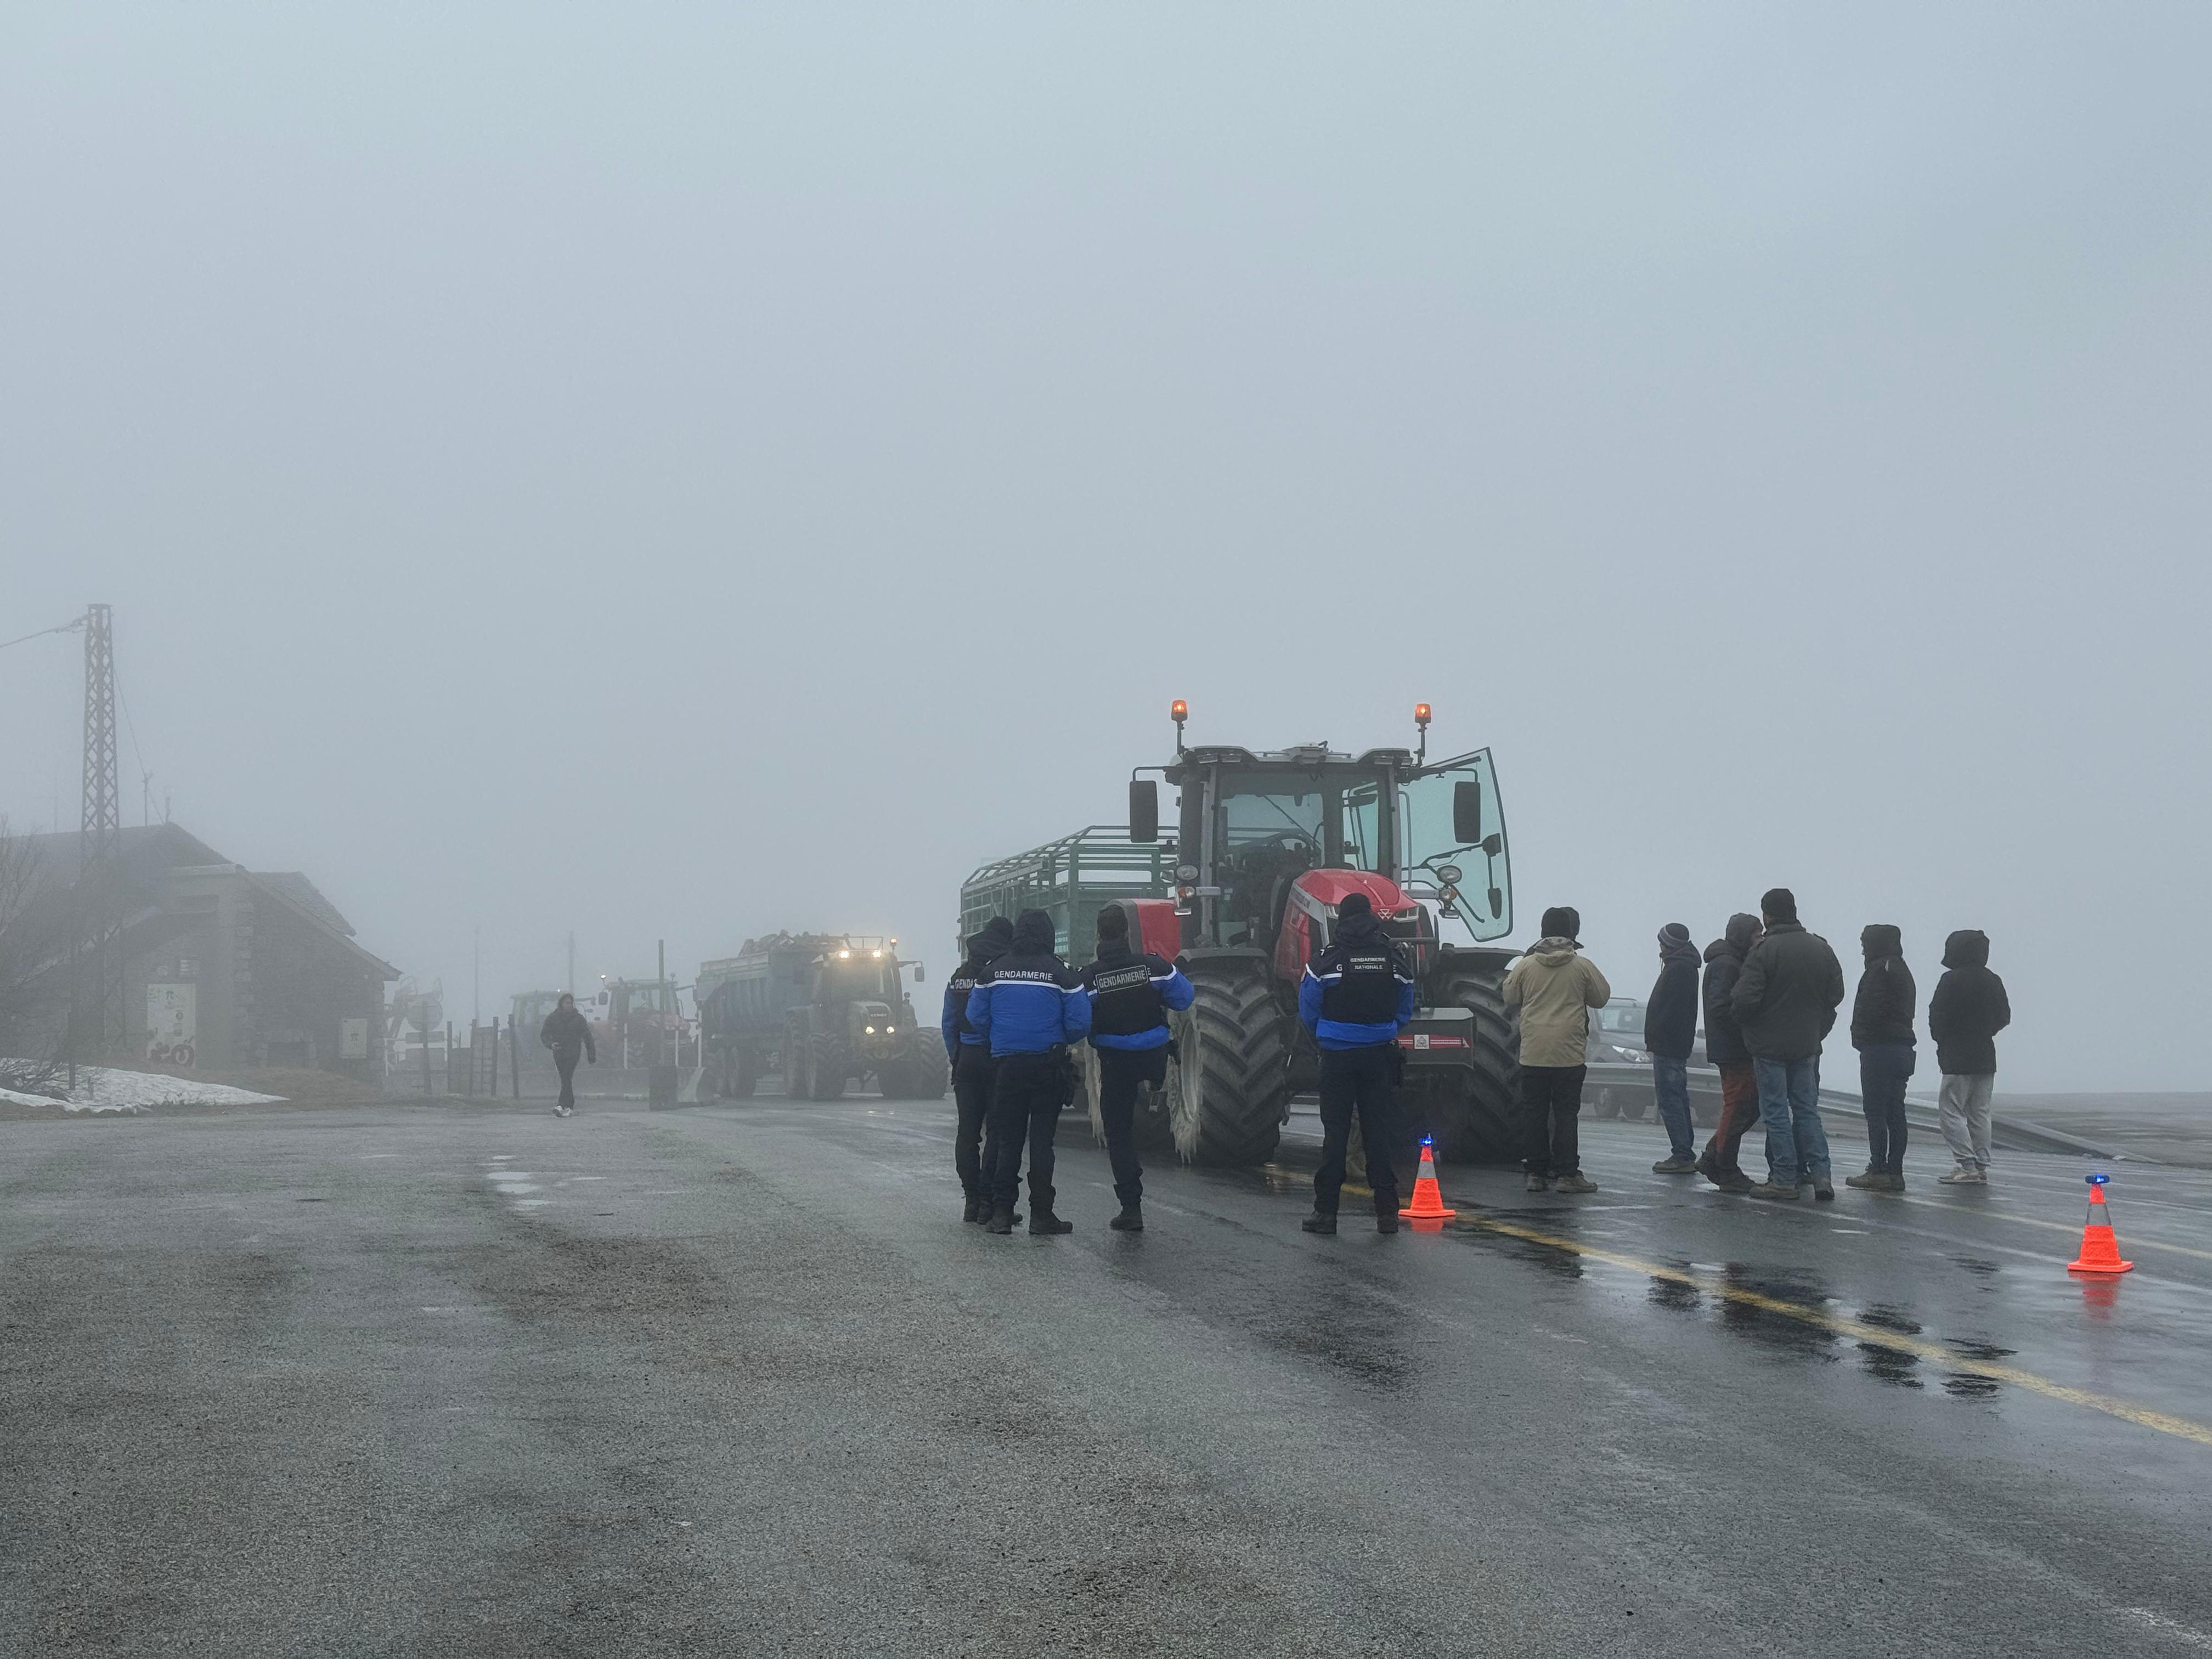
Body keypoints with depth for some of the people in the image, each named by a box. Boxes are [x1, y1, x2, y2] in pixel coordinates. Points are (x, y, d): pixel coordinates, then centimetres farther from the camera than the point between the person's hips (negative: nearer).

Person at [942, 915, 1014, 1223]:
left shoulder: (959, 977, 10)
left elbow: (948, 1025, 13)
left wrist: (956, 1059, 17)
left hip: (966, 1061, 5)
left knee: (967, 1131, 9)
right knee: (997, 1131, -2)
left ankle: (972, 1200, 9)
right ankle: (988, 1200, -6)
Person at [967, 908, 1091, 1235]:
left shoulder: (992, 972, 2)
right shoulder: (1062, 973, -6)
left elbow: (976, 1018, 3)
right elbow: (1080, 1024, -7)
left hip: (1006, 1065, 2)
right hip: (1047, 1067, -2)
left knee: (1008, 1141, 8)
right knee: (1041, 1141, 3)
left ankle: (1001, 1214, 3)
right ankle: (1041, 1214, 0)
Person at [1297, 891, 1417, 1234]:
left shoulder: (1327, 960, -8)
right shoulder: (1393, 958, 1)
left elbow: (1308, 1009, -1)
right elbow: (1406, 1008, 9)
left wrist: (1321, 1040, 17)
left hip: (1337, 1056, -2)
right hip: (1380, 1056, 2)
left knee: (1335, 1131, 3)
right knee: (1380, 1131, 5)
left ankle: (1326, 1211, 2)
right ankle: (1387, 1212, 3)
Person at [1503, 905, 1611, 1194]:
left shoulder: (1525, 966, 0)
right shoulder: (1583, 966, -5)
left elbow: (1510, 1000, 11)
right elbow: (1601, 997, 7)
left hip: (1532, 1054, 2)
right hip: (1569, 1054, -2)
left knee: (1534, 1113, 8)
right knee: (1565, 1113, 2)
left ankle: (1536, 1173, 10)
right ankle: (1567, 1174, 0)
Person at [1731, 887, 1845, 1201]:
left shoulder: (1763, 951, -16)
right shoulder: (1821, 949, 3)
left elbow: (1745, 999, -20)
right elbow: (1836, 993, 8)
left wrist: (1743, 1022, 1)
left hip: (1770, 1045, -5)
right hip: (1808, 1044, 5)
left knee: (1775, 1111, 1)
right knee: (1807, 1109, 14)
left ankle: (1784, 1179, 1)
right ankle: (1820, 1174, 5)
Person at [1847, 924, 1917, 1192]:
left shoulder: (1880, 970, -11)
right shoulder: (1903, 971, 19)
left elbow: (1872, 1010, -20)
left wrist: (1860, 1037, -5)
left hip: (1879, 1047, -9)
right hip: (1903, 1047, 9)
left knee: (1876, 1112, -7)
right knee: (1895, 1112, 9)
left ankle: (1878, 1171, -9)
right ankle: (1895, 1171, 10)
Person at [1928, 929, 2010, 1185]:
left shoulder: (1951, 981, -13)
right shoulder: (1993, 981, 8)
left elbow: (1937, 1017, -11)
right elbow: (2004, 1017, 14)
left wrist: (1941, 1040, 7)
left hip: (1957, 1059, -7)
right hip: (1986, 1057, 7)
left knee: (1952, 1111, -3)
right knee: (1980, 1113, 11)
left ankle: (1968, 1167, -12)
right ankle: (1982, 1167, 10)